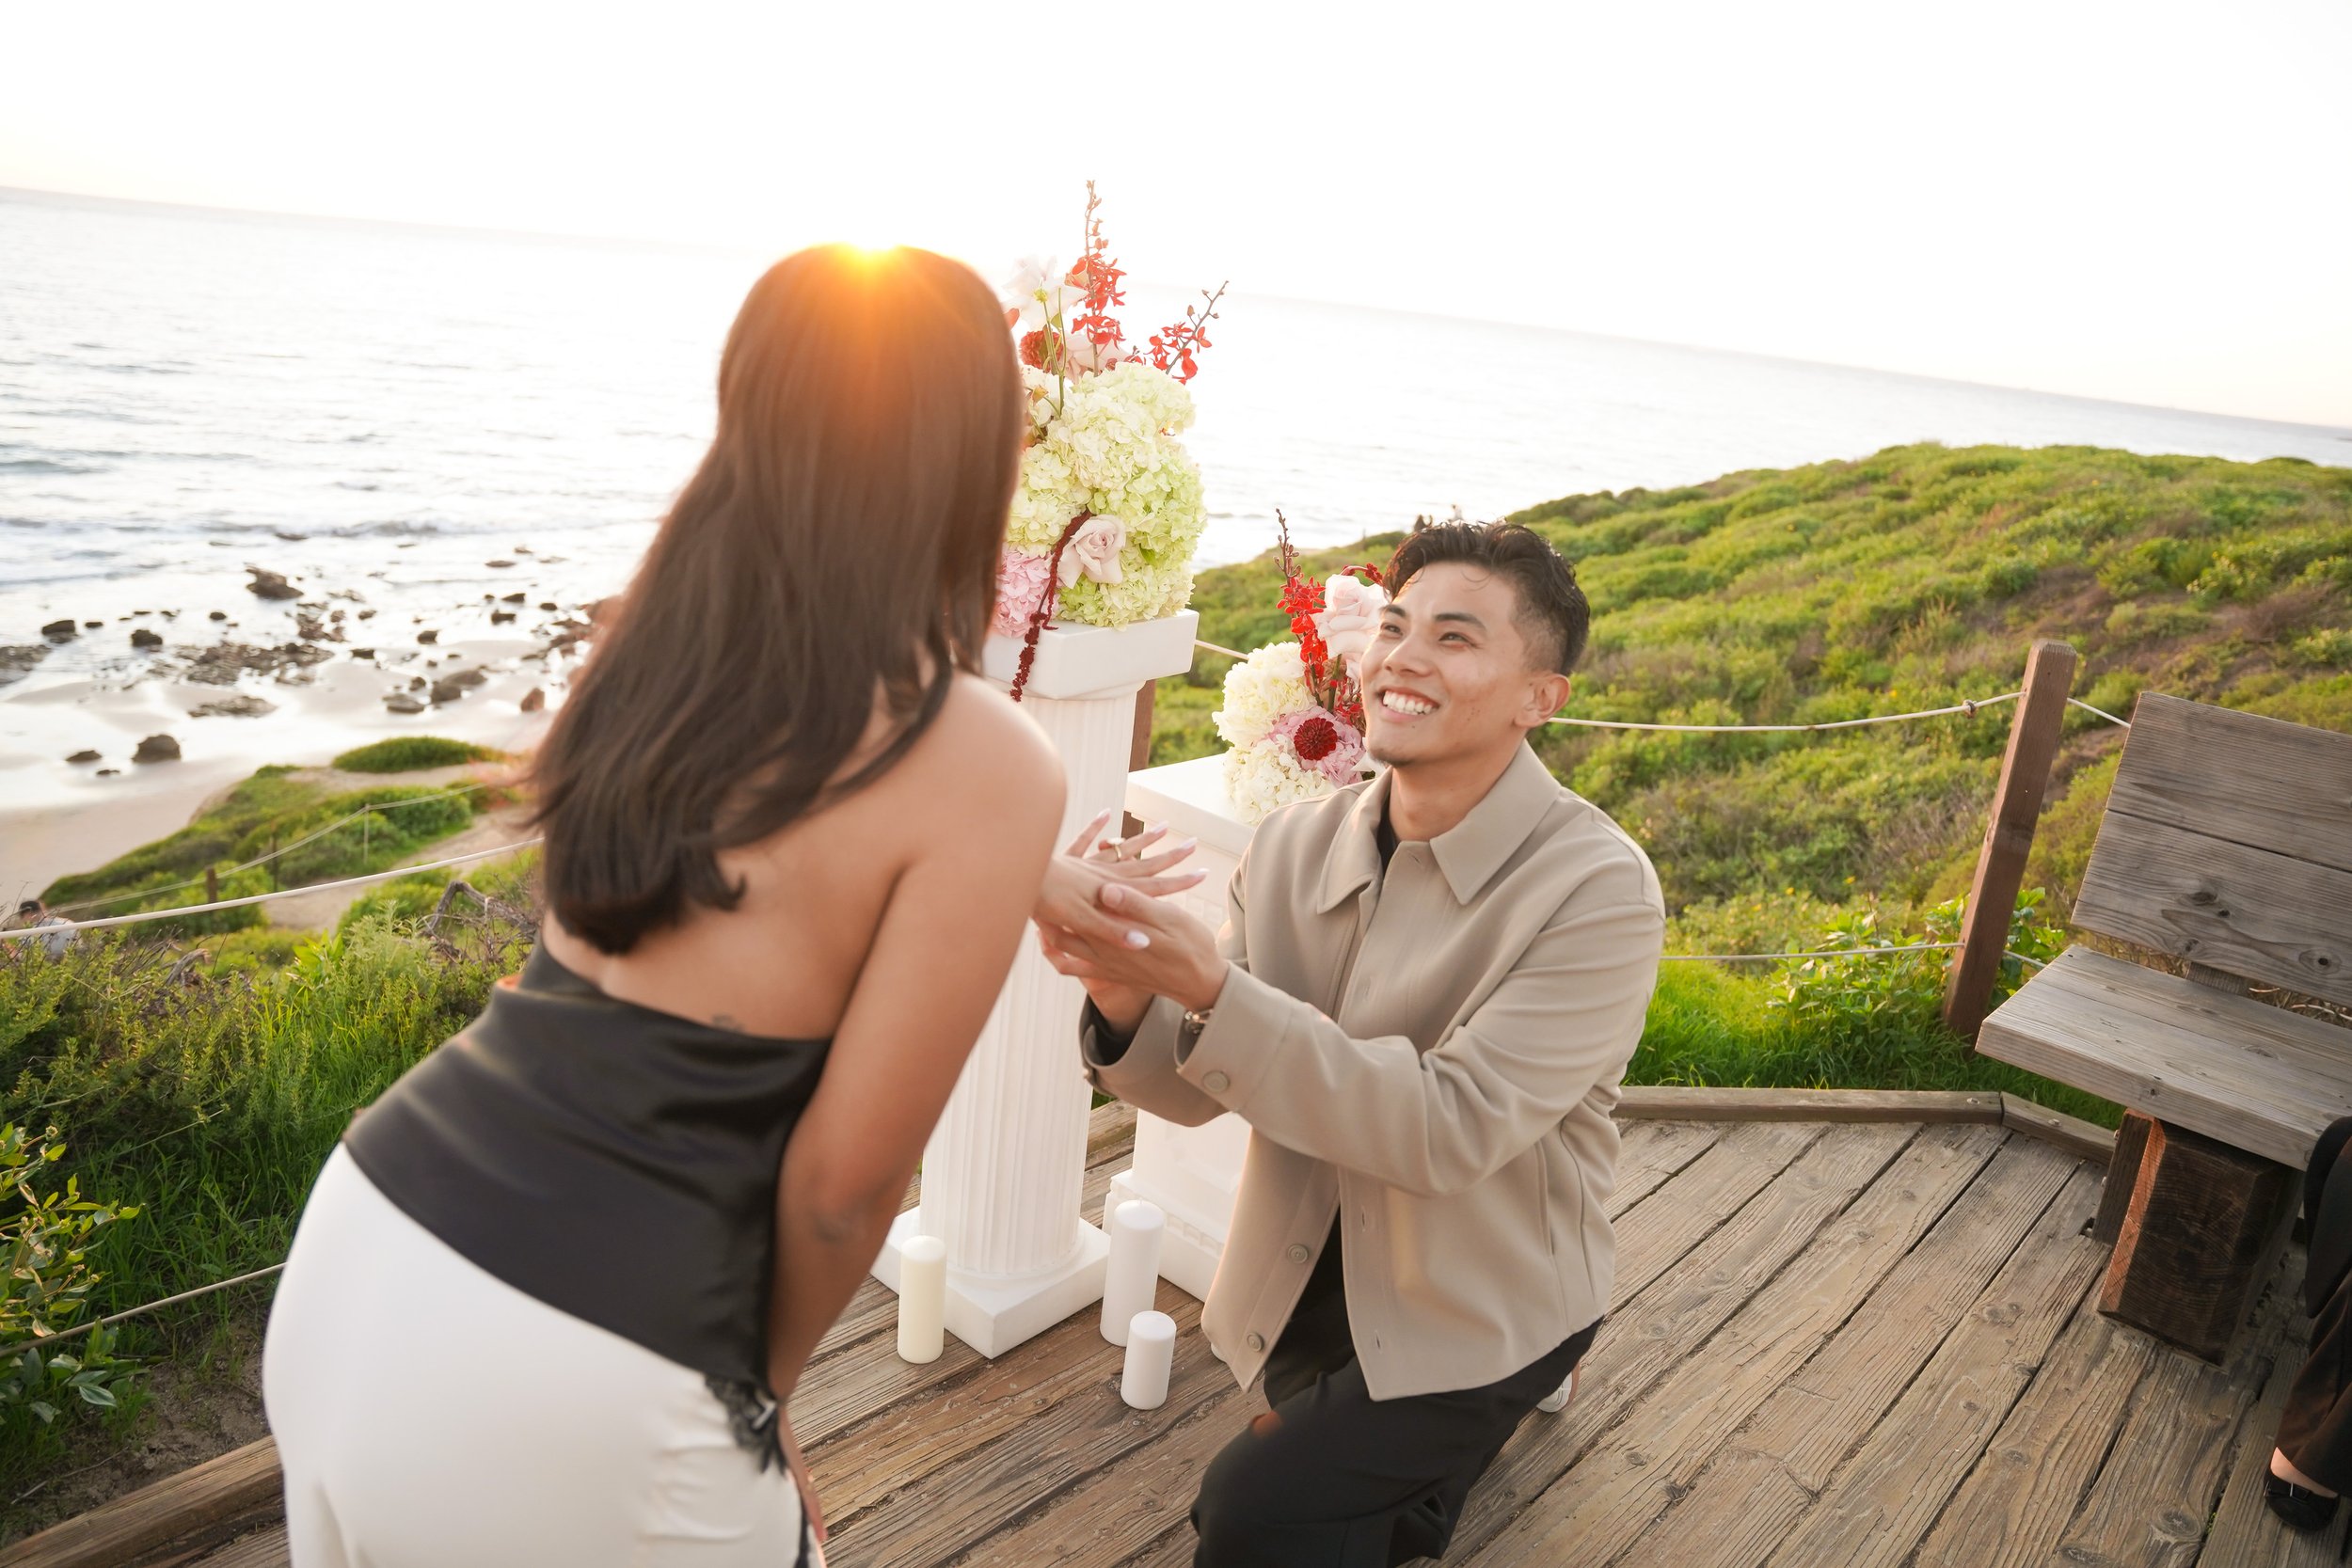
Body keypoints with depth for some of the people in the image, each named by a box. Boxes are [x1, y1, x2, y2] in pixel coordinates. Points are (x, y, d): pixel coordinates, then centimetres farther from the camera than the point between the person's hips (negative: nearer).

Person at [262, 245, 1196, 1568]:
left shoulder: (665, 640, 2)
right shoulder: (987, 760, -17)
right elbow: (845, 1177, -12)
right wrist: (769, 1384, 6)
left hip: (361, 1245, 7)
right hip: (563, 1385, -6)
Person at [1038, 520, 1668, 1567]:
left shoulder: (1601, 892, -24)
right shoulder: (1294, 845, -11)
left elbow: (1451, 1130, -30)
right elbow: (1200, 1087, -7)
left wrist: (1213, 987, -38)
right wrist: (1126, 996, -30)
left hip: (1479, 1299, -4)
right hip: (1313, 1276, 5)